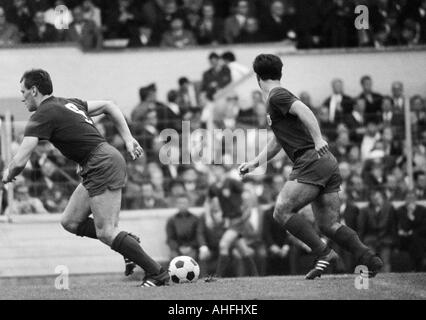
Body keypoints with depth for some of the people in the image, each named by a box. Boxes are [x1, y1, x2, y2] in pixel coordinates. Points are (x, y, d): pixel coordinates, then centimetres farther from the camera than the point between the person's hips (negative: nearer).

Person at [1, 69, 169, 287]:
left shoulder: (43, 116, -9)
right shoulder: (66, 104, 19)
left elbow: (19, 162, -14)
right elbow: (108, 106, 27)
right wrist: (128, 139, 21)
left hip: (103, 166, -10)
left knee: (106, 232, -10)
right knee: (70, 222, 11)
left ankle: (157, 274, -7)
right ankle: (130, 244, 12)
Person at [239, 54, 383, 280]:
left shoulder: (277, 96, -4)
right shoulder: (275, 99, 27)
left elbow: (304, 111, -23)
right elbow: (276, 143, 37)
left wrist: (317, 139, -32)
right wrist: (254, 163, 31)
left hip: (312, 162, -9)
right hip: (328, 165, 9)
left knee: (282, 212, -7)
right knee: (328, 225, 6)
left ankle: (324, 253, -14)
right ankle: (369, 259, -6)